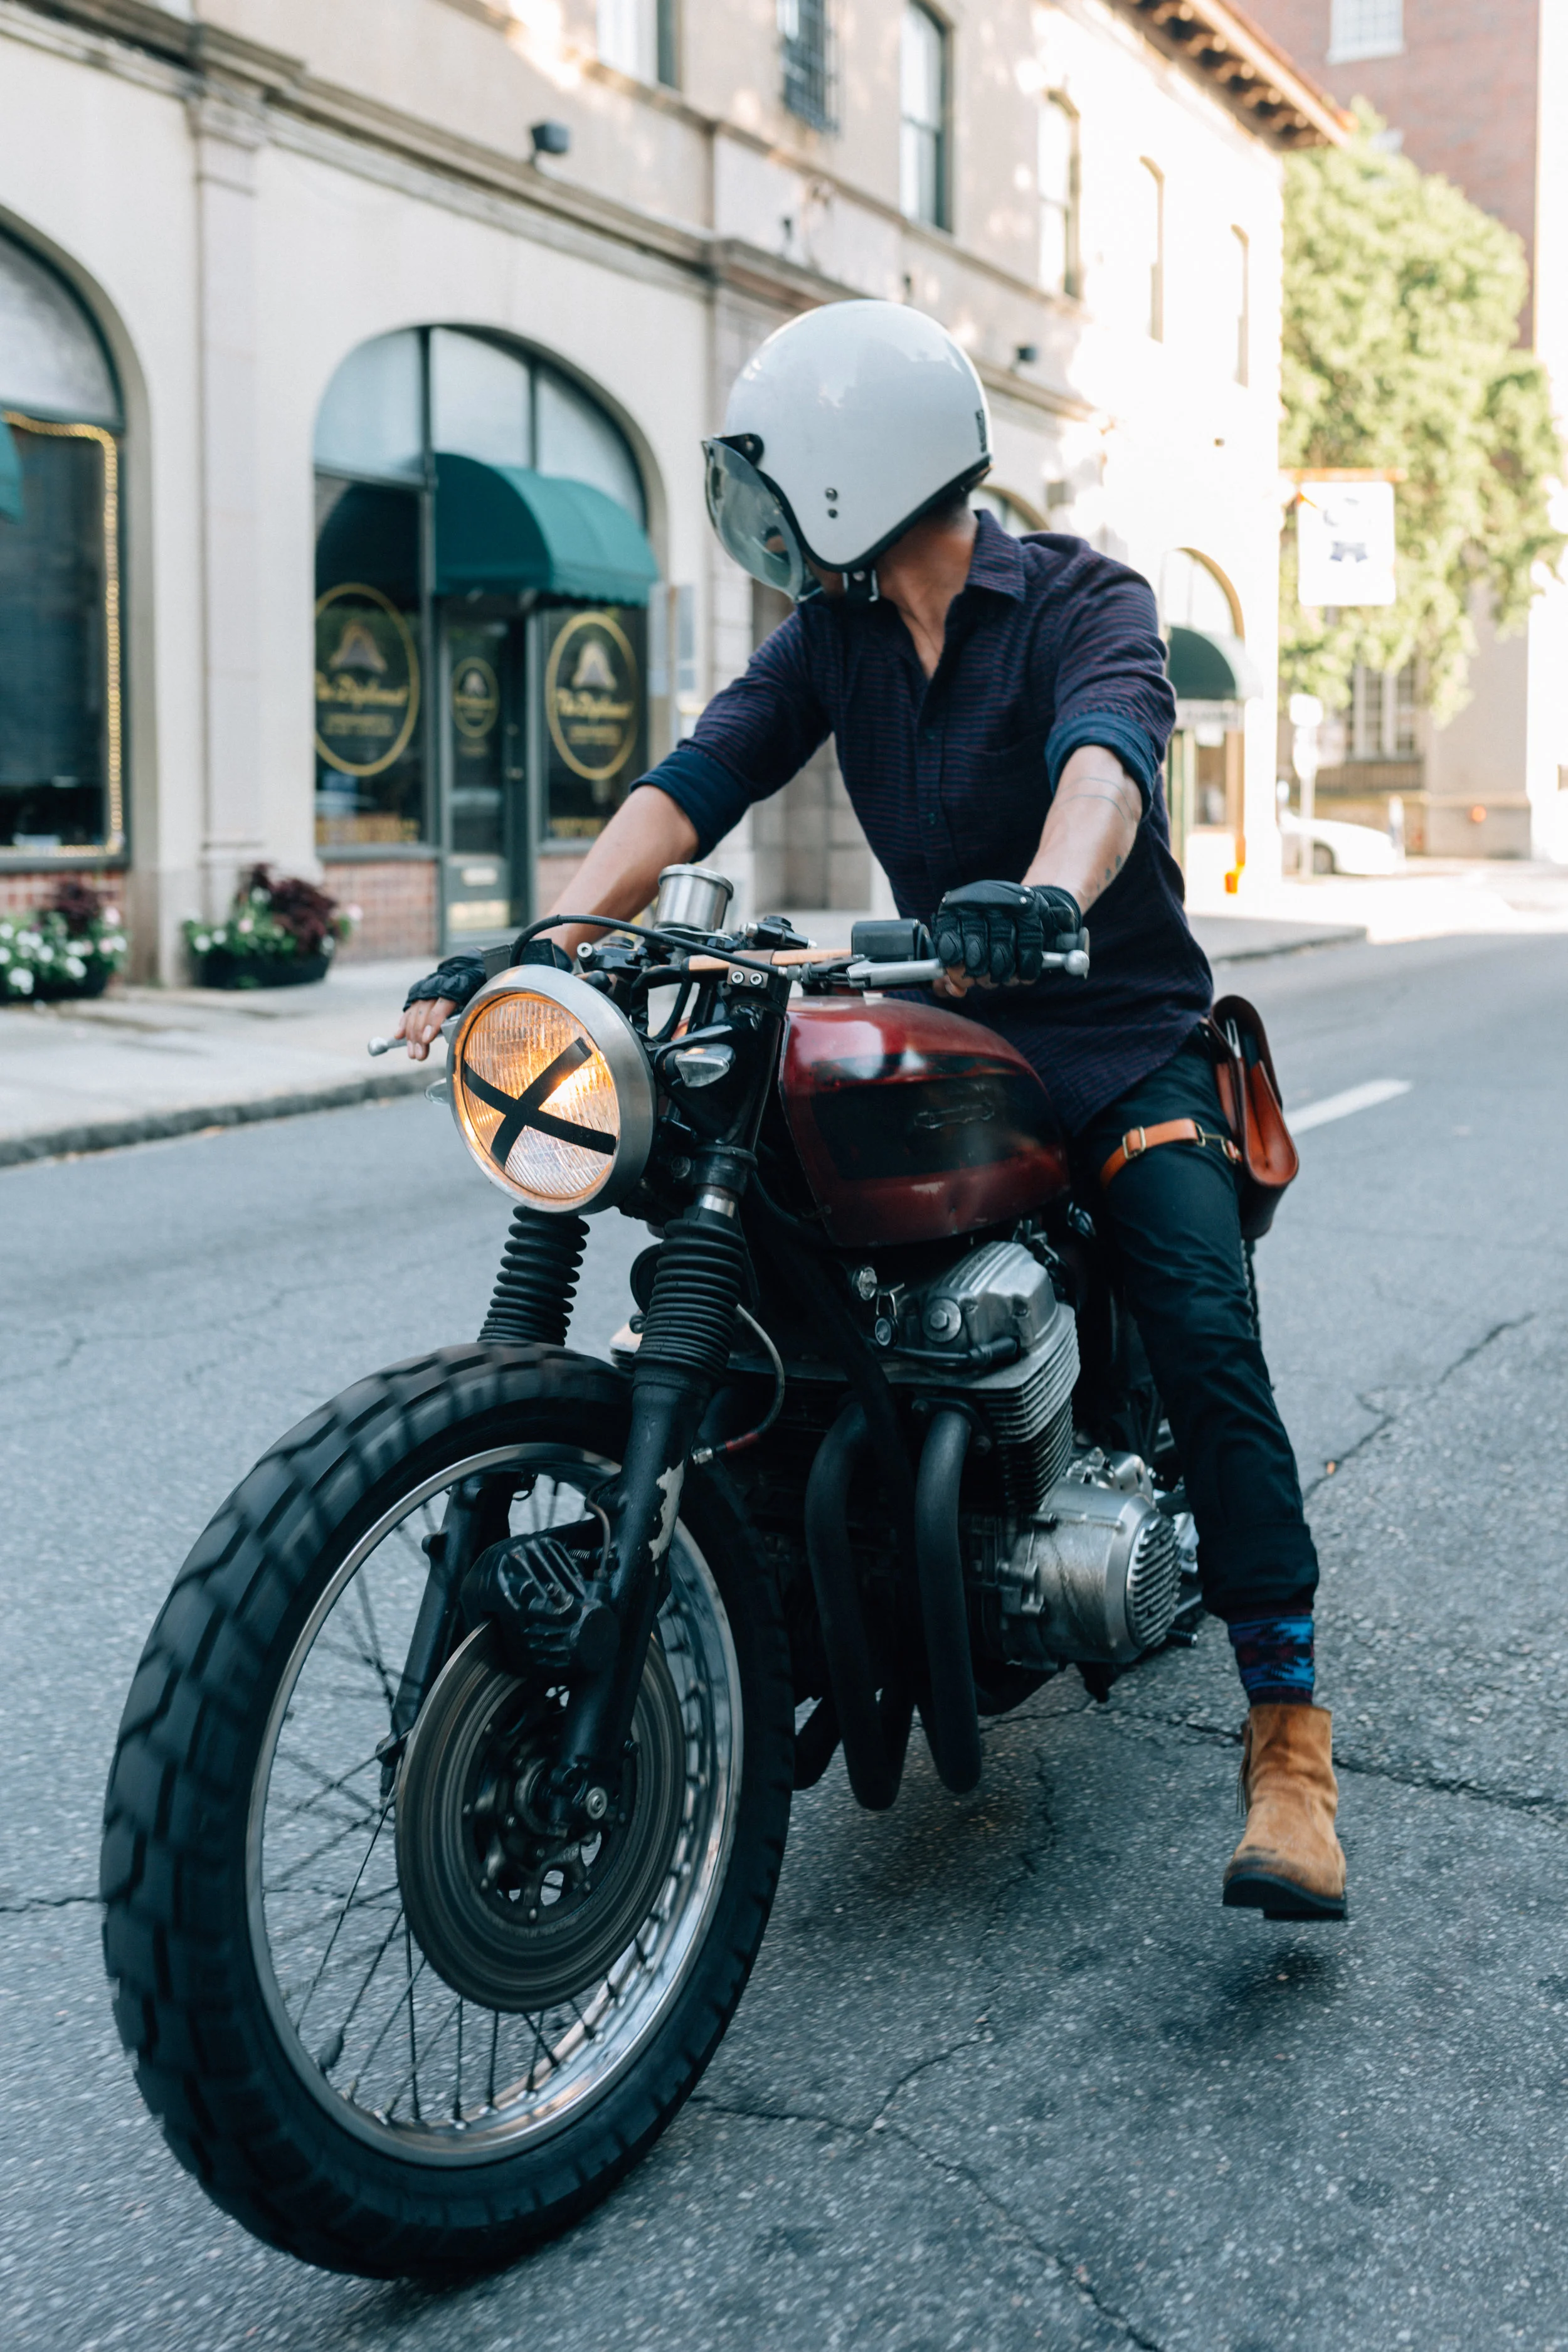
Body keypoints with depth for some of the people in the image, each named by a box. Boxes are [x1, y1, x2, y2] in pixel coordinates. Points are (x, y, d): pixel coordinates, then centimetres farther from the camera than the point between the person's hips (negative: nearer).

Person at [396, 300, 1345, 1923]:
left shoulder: (1082, 599, -7)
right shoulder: (832, 633, 8)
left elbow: (1107, 753, -29)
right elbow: (694, 784, -5)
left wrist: (1048, 896, -52)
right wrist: (541, 945, -21)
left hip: (1119, 1032, -4)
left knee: (1203, 1333, -21)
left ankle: (1286, 1733, -15)